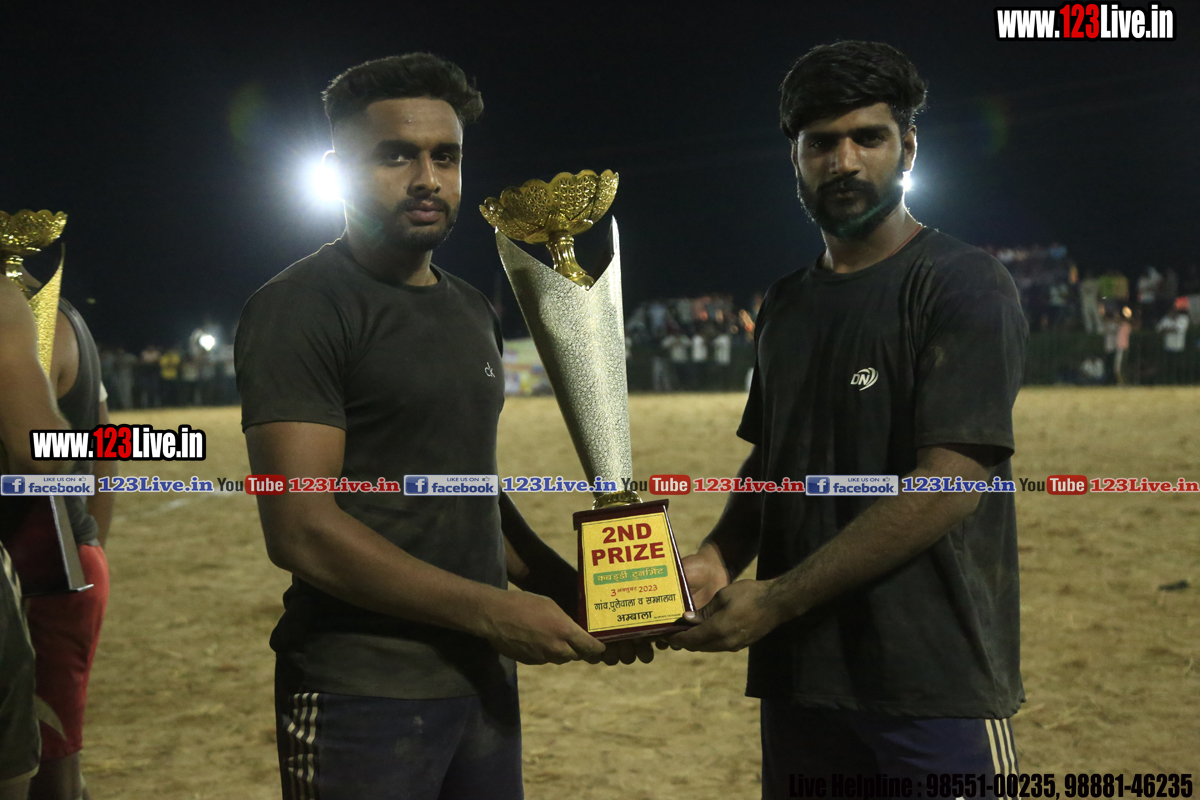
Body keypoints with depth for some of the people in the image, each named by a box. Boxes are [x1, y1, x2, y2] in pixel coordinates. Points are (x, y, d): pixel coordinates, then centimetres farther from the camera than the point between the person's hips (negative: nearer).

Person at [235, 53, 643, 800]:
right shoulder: (299, 307, -11)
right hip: (363, 696, -7)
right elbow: (300, 528, -19)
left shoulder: (473, 311, 14)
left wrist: (569, 588, 5)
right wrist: (495, 612, -17)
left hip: (484, 681, 7)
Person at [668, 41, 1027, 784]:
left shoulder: (963, 284, -8)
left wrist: (777, 599, -17)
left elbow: (948, 483, -17)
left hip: (933, 677, -6)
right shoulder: (787, 305, 14)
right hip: (797, 671, 6)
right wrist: (720, 558, -1)